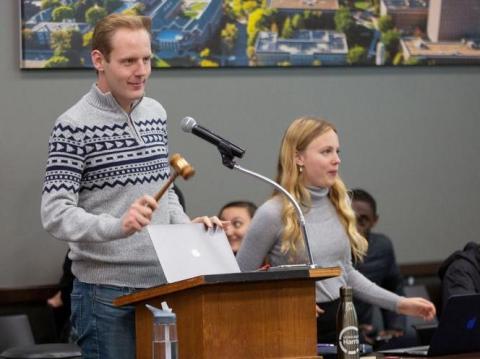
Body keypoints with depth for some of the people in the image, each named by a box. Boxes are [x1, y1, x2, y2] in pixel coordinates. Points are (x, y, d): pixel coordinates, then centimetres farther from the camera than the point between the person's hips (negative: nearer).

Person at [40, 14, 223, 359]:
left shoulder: (156, 114, 11)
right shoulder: (75, 126, -10)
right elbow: (55, 214, -16)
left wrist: (188, 227, 3)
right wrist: (117, 226, -31)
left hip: (162, 285, 6)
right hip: (107, 293, -6)